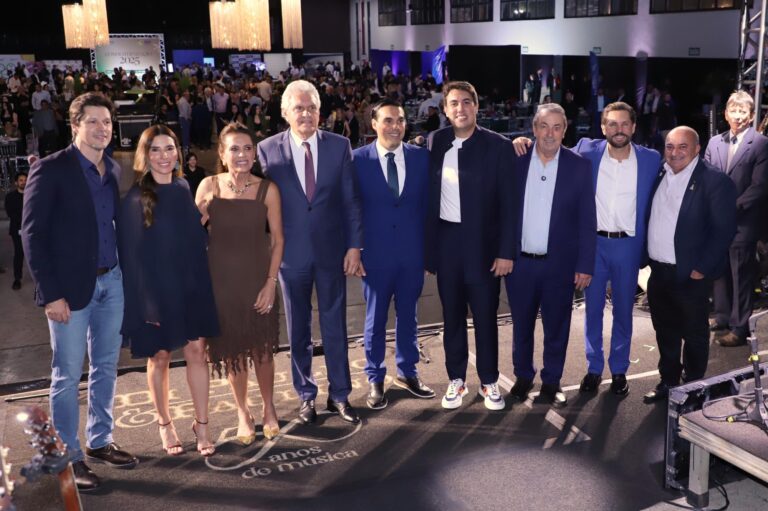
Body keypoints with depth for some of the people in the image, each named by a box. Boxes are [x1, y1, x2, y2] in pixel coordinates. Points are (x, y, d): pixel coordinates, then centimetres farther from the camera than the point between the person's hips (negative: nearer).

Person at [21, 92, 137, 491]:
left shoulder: (115, 171, 8)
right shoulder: (51, 169, -8)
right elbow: (32, 233, -10)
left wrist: (127, 274, 1)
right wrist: (50, 293, -15)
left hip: (111, 281, 6)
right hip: (71, 286, -5)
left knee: (105, 367, 14)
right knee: (67, 375, 4)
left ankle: (99, 442, 30)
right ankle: (67, 457, 17)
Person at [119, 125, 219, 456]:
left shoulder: (185, 191, 5)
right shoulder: (135, 199, -8)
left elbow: (198, 237, 10)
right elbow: (131, 254, -9)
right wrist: (144, 300, -13)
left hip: (190, 286, 3)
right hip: (155, 288, -3)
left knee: (196, 352, 2)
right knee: (159, 357, 9)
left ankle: (201, 425, 13)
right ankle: (164, 424, 26)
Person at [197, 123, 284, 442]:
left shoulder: (267, 189, -7)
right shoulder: (209, 186, -5)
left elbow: (278, 239, -4)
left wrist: (270, 283, -8)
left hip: (257, 280, -1)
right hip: (221, 280, 1)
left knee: (262, 348, 9)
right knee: (231, 350, 11)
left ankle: (268, 408, 32)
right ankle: (242, 413, 30)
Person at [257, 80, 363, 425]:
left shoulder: (339, 146, -1)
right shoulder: (268, 149, -3)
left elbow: (351, 200, 1)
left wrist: (354, 246, -3)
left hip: (331, 251, 0)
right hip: (291, 252, 0)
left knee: (335, 326, 9)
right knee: (298, 329, 11)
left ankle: (339, 395, 23)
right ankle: (306, 396, 26)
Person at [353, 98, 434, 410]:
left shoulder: (422, 157, 1)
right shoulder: (359, 159, -7)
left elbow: (428, 202, 5)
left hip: (412, 252, 2)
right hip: (375, 253, -2)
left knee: (407, 314, 16)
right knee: (375, 318, 10)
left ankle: (407, 372, 33)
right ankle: (375, 379, 25)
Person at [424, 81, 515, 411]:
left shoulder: (498, 146, -7)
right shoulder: (435, 142, 3)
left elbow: (508, 202, -7)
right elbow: (430, 194, 6)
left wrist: (506, 251, -11)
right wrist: (427, 246, 4)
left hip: (482, 242, -3)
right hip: (446, 240, 3)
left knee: (485, 316, 8)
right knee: (452, 315, 12)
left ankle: (489, 382, 24)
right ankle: (456, 379, 27)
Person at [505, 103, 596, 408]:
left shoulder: (579, 166, -3)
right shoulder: (515, 162, 0)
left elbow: (586, 220, -3)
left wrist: (585, 265, -6)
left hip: (560, 264, -1)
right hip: (519, 261, 1)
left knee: (556, 328, 10)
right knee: (521, 325, 14)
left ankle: (552, 382, 27)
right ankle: (523, 377, 32)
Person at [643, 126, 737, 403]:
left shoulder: (715, 181, -13)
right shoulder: (658, 174, 5)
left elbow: (724, 230, -14)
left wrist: (702, 269, -16)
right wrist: (647, 257, 5)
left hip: (690, 275, -5)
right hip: (658, 271, 6)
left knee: (693, 334, 11)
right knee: (665, 332, 18)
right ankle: (668, 381, 34)